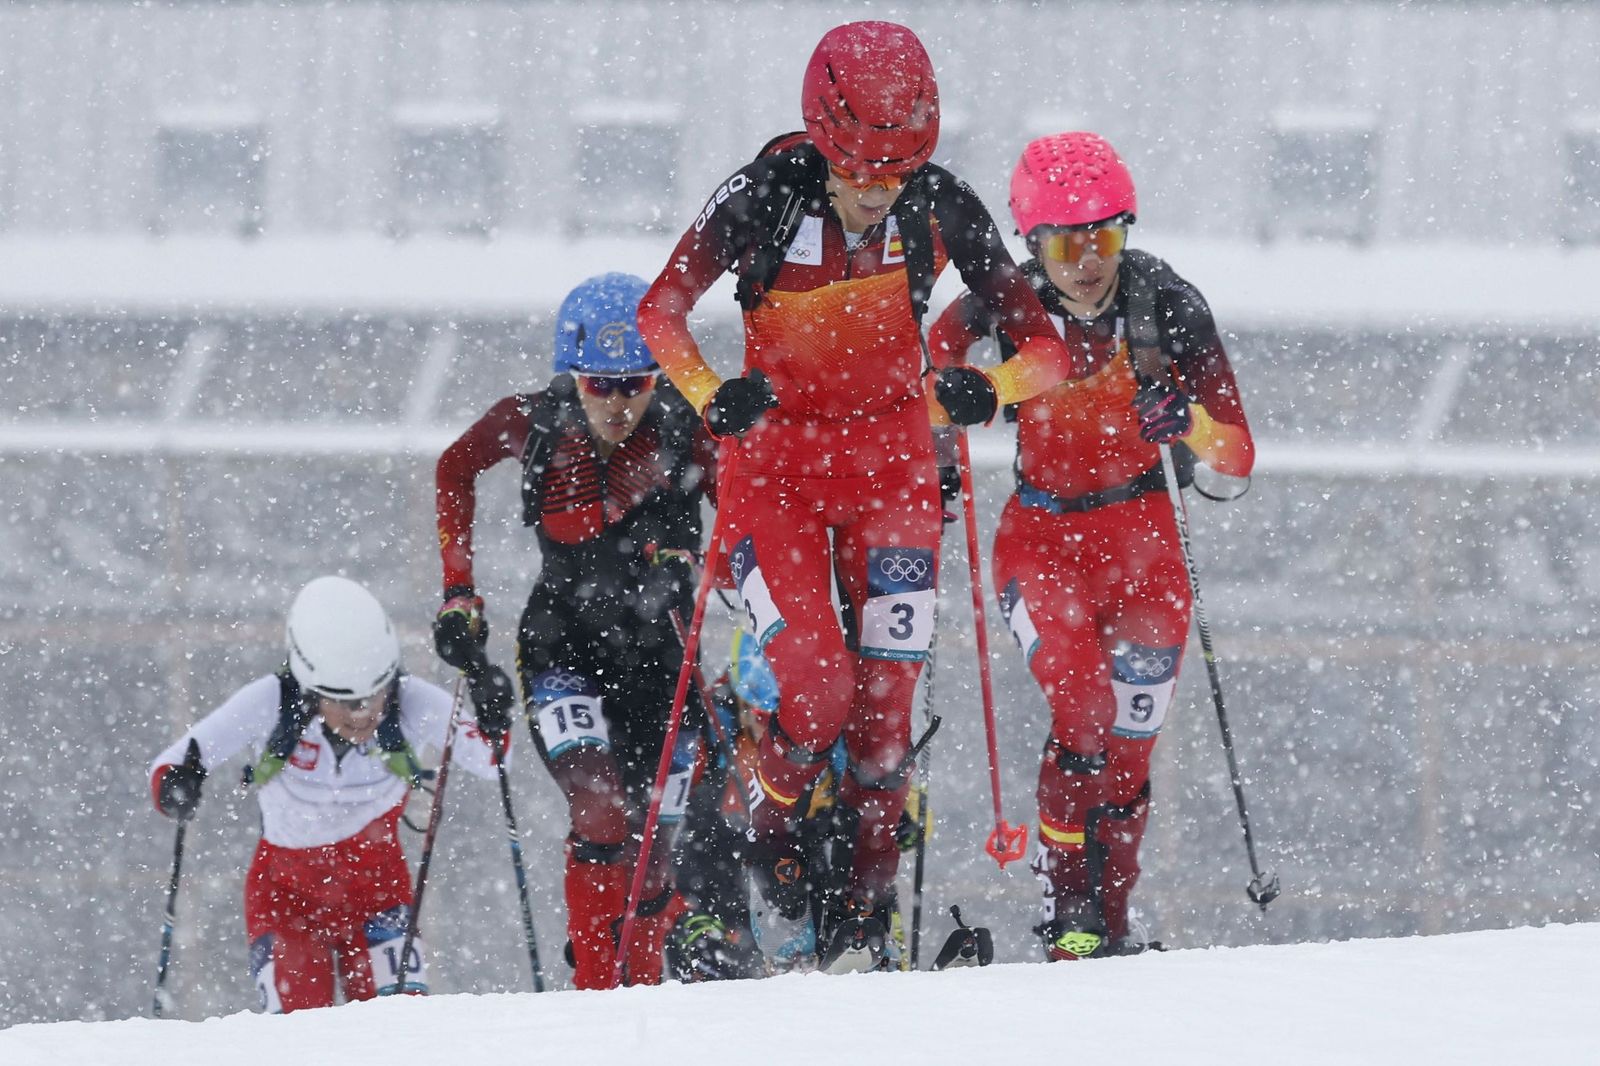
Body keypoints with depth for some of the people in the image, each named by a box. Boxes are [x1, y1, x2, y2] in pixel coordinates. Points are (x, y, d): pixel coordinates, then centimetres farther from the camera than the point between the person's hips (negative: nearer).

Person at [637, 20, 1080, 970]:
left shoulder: (941, 209, -14)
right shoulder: (764, 200, -19)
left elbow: (1046, 345, -10)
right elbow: (663, 311, -13)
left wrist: (990, 386, -32)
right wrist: (712, 395, -33)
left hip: (893, 462, 2)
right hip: (777, 461, -2)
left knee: (884, 706, -4)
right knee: (818, 686, -15)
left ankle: (868, 909, 15)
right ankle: (772, 822, 17)